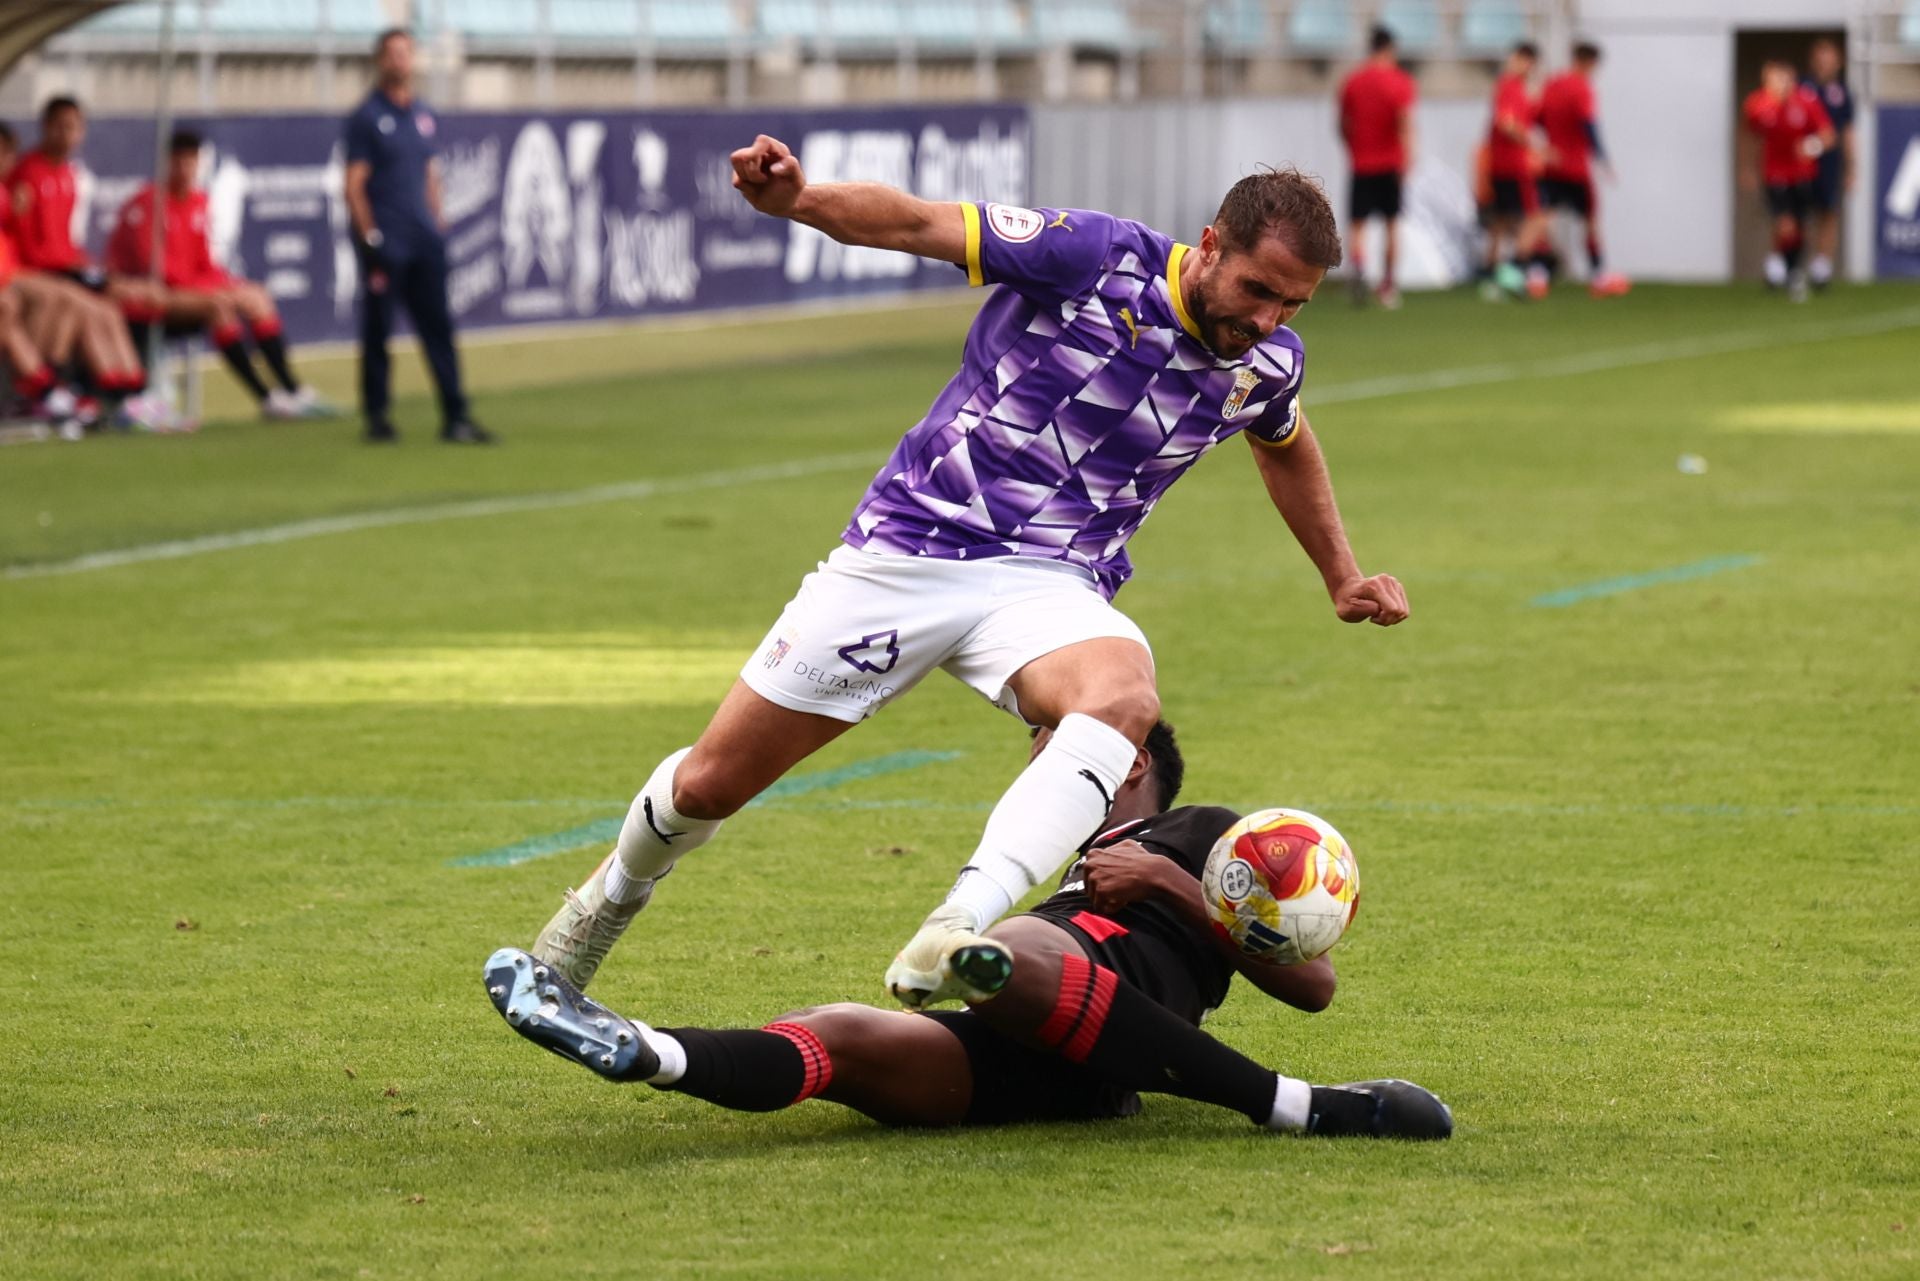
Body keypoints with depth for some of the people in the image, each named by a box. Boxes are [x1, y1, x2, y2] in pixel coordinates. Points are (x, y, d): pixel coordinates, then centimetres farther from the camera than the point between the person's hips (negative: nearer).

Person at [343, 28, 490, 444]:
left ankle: (455, 417, 0)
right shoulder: (367, 117, -4)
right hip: (386, 243, -6)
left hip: (423, 239, 6)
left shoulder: (423, 115, 14)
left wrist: (436, 230, 14)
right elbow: (354, 186, -7)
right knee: (378, 329, -1)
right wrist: (369, 239, -14)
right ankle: (377, 417, 7)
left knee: (439, 327, 1)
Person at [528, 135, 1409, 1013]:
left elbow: (1285, 445, 26)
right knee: (711, 784, 5)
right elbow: (915, 224, -17)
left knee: (1122, 697, -36)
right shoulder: (1097, 257, -14)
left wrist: (1341, 578, 33)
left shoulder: (1267, 362, 1)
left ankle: (951, 940, -50)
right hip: (908, 548, -2)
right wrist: (798, 201, -35)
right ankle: (612, 897, 40)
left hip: (1051, 585, 2)